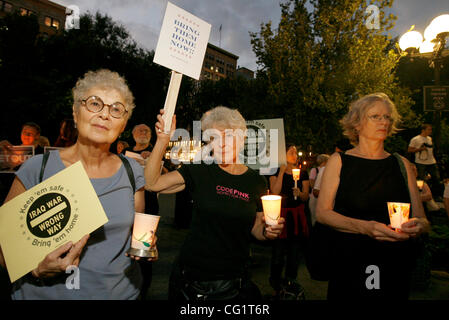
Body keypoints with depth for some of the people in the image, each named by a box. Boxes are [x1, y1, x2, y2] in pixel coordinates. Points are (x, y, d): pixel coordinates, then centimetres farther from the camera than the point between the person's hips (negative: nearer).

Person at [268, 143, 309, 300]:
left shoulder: (302, 173, 8)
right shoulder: (276, 172, 0)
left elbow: (306, 197, 5)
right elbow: (274, 192, -15)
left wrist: (300, 193, -18)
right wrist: (282, 171, -14)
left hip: (297, 215, 3)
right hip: (280, 214, -3)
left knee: (295, 252, 10)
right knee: (278, 252, -3)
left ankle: (290, 284, 27)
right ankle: (276, 285, 18)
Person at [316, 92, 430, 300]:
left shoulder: (402, 164, 8)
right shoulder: (339, 161, -1)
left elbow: (422, 219, 8)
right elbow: (322, 213, -8)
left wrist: (417, 226, -15)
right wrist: (365, 227, -21)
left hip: (396, 266, 3)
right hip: (349, 264, -2)